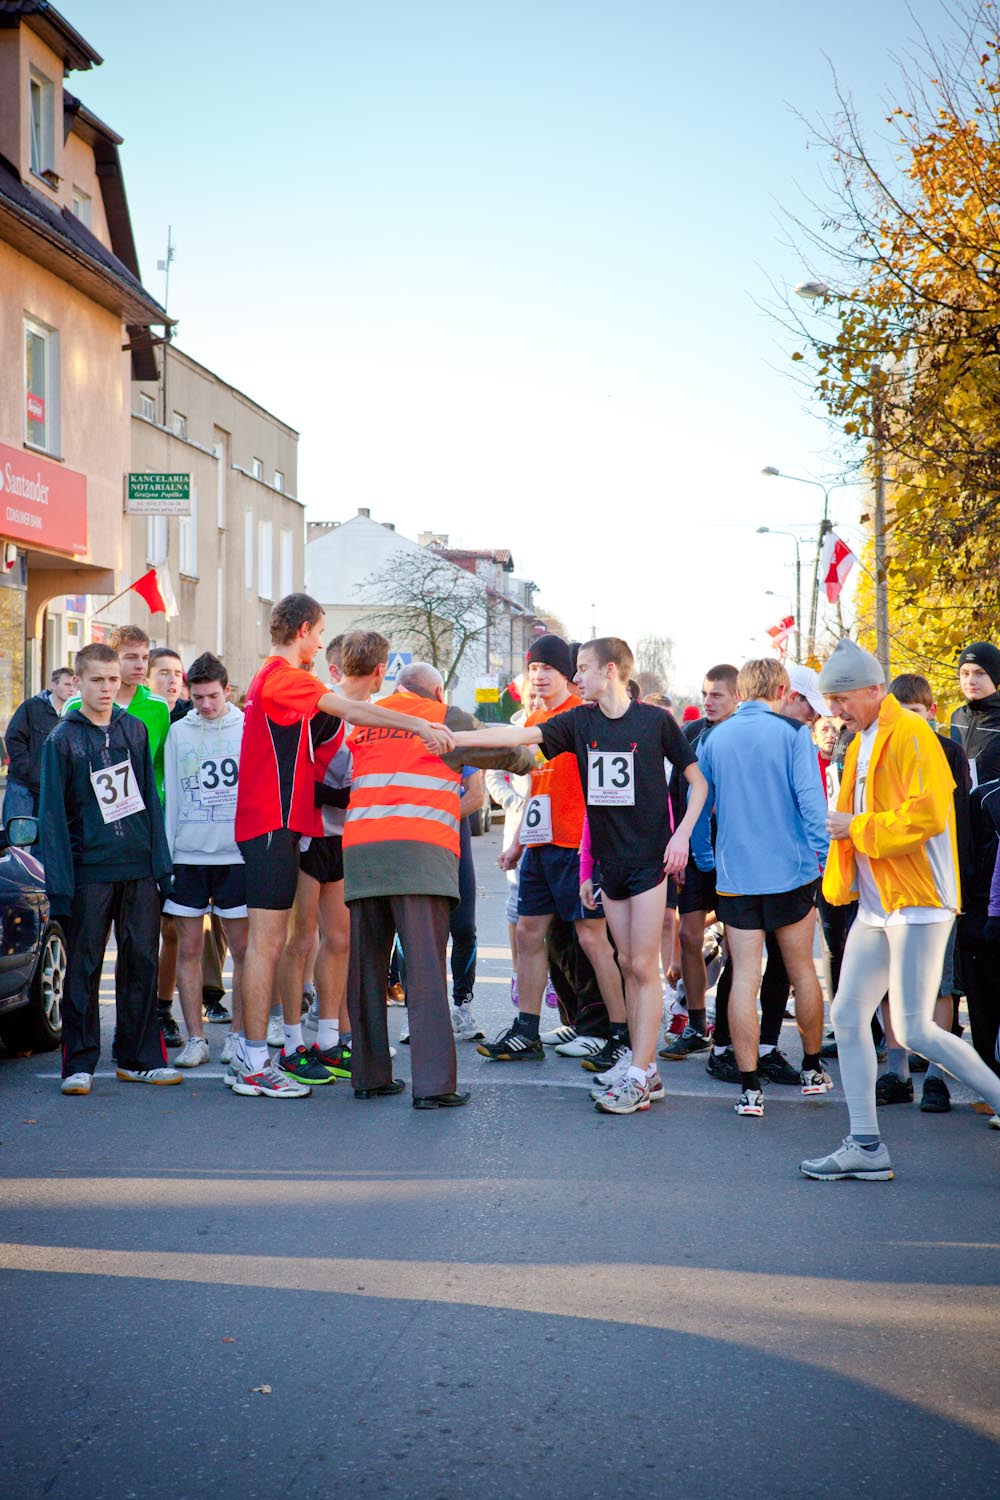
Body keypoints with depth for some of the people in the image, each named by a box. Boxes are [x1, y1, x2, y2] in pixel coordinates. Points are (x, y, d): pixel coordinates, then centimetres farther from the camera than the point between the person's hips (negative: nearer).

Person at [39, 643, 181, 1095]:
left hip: (139, 870, 3)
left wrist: (160, 862, 6)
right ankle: (79, 1064, 8)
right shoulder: (62, 739, -1)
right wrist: (59, 883, -9)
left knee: (142, 962, 6)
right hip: (89, 870, -3)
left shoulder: (134, 730, 10)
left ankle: (140, 1058, 15)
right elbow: (53, 814, -3)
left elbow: (150, 799, 12)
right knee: (83, 969, 2)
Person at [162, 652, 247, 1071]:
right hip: (188, 855, 2)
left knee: (243, 947, 2)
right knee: (188, 948, 2)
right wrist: (165, 854, 6)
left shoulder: (249, 729, 2)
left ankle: (239, 1034, 13)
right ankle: (195, 1037, 9)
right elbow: (171, 798, 9)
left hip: (237, 854, -1)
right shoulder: (178, 732, 7)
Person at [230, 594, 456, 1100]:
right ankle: (255, 1064, -5)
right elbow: (352, 710, -23)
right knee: (268, 939, -8)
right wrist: (420, 726, -28)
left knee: (266, 939, 13)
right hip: (274, 823, -10)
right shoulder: (283, 678, -12)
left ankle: (248, 1055, 18)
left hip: (269, 822, 10)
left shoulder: (268, 679, 19)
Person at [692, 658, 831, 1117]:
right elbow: (810, 798, -12)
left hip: (734, 877, 2)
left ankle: (750, 1088, -3)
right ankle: (812, 1069, 26)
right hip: (791, 872, -2)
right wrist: (821, 857, -5)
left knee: (744, 978, 0)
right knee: (802, 971, 13)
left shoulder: (714, 739, 5)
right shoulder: (792, 732, -5)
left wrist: (706, 861, 20)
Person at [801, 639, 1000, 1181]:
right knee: (847, 1016, 5)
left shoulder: (911, 734, -12)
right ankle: (865, 1146, 9)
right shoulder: (862, 743, 17)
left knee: (914, 1030, -11)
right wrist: (839, 884, 14)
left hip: (917, 902, -9)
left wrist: (856, 827, -14)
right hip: (876, 906, 9)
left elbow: (927, 815, -22)